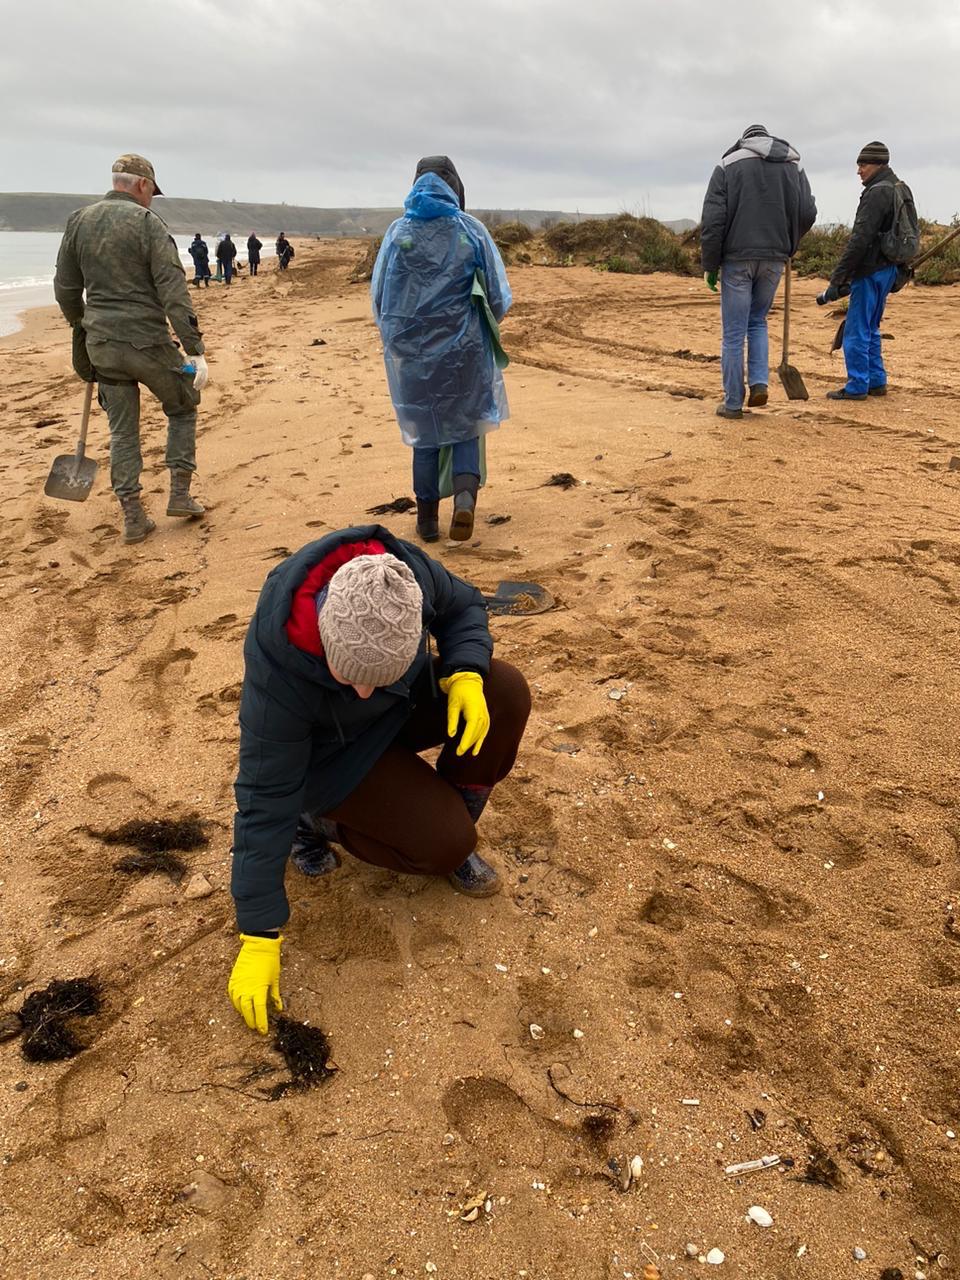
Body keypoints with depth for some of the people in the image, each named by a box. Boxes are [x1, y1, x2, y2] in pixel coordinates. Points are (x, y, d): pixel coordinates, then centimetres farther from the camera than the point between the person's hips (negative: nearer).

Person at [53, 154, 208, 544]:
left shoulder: (78, 221, 8)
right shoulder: (147, 221, -8)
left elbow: (65, 289, 12)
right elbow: (174, 291, -16)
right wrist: (196, 350, -18)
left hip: (102, 346, 5)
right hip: (147, 342, -4)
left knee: (122, 430, 12)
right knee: (182, 408, 18)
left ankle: (132, 517, 10)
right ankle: (180, 494, 14)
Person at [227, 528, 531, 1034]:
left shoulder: (406, 571, -32)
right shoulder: (276, 673, -39)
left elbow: (463, 606, -7)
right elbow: (264, 799, -30)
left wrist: (465, 672, -29)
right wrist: (259, 940, -26)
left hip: (405, 705, 5)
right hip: (332, 755, -4)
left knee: (508, 694, -22)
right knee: (446, 844, -22)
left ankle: (449, 818, -1)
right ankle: (317, 819, 3)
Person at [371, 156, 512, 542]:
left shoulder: (397, 231, 0)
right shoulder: (472, 230, -2)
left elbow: (378, 296, 6)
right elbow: (500, 298, 0)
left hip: (411, 351, 1)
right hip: (463, 348, -1)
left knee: (425, 435, 13)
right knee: (465, 426, 13)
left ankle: (428, 517, 16)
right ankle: (466, 492, -13)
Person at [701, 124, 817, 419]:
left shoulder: (728, 165, 2)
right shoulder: (793, 165, 11)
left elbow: (712, 219, -6)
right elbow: (808, 213, 6)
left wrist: (710, 265, -1)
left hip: (737, 257, -3)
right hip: (774, 259, 3)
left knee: (734, 333, 1)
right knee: (757, 321, 21)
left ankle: (733, 403, 4)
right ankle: (759, 382, 4)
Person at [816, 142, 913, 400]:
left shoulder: (878, 193, -16)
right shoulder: (902, 190, 15)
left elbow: (859, 240, -23)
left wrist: (836, 280, -23)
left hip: (871, 271, -10)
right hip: (888, 269, 10)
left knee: (857, 330, -4)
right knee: (870, 329, 17)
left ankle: (857, 386, -1)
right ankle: (876, 382, 21)